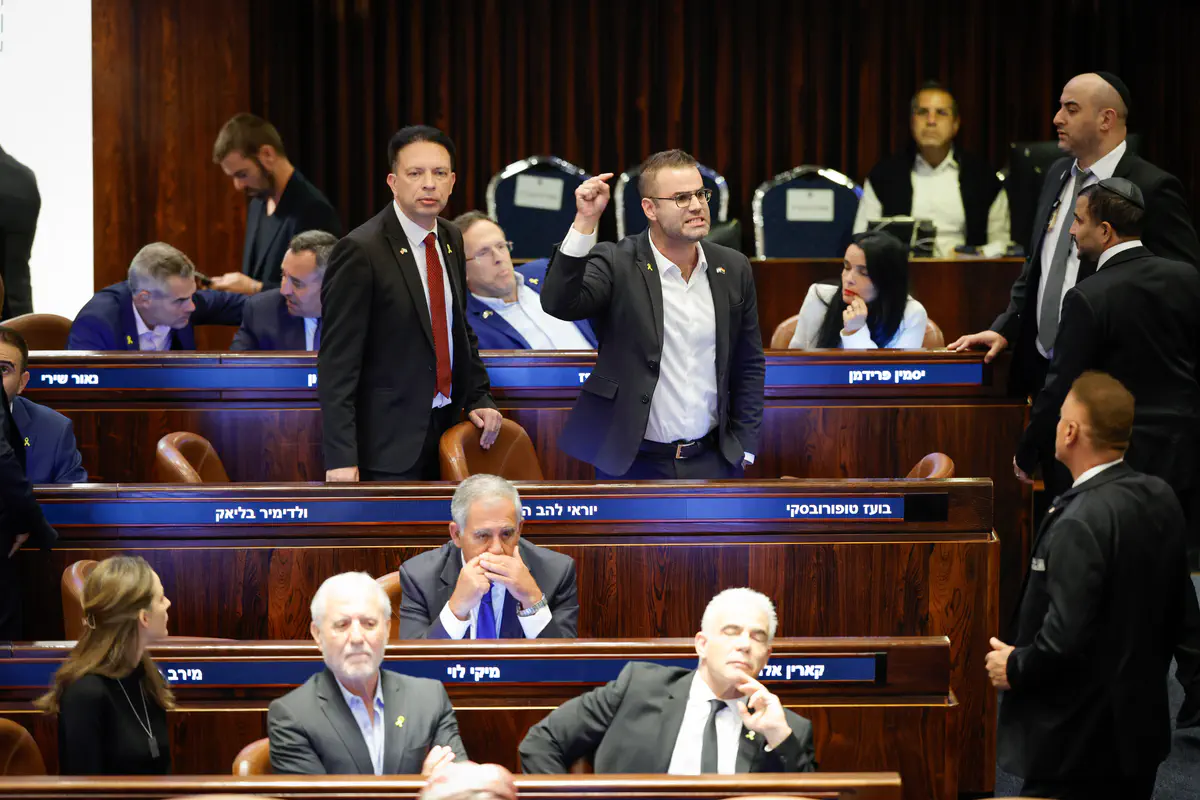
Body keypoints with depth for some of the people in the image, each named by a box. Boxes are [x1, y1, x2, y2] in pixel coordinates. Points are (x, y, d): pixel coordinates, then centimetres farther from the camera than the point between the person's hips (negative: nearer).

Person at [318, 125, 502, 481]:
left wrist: (478, 397, 9)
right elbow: (337, 361, -17)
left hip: (445, 425, 7)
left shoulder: (451, 239, 8)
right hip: (388, 439, -7)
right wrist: (341, 458, -22)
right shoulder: (361, 251, -16)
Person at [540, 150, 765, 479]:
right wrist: (585, 222, -29)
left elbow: (749, 365, 11)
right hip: (633, 463, -3)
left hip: (713, 460, 3)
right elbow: (559, 303, -23)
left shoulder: (733, 268, 5)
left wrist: (744, 448, 7)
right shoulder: (615, 263, -7)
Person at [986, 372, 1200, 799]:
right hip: (1141, 727, 8)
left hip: (1076, 744, -8)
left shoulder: (1079, 523, -25)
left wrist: (1014, 668, -9)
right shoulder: (1160, 499, 1)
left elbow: (1065, 638, -26)